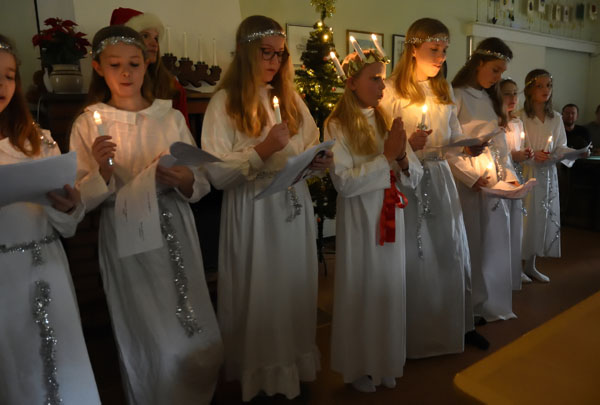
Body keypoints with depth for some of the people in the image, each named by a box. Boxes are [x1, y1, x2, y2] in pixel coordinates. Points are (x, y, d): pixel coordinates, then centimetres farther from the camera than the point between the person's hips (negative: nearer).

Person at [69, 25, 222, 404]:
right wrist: (103, 172, -21)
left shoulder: (171, 117, 4)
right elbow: (81, 199, -3)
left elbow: (203, 184, 5)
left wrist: (185, 180, -16)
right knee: (151, 341, 5)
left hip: (175, 233, 2)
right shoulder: (89, 124, 0)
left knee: (198, 339, 8)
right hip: (127, 240, -2)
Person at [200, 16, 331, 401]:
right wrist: (263, 150, -22)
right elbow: (217, 174, -13)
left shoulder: (291, 98, 11)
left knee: (295, 289, 13)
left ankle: (295, 364, 33)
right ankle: (259, 373, 29)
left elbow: (310, 152, 13)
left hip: (295, 207, 5)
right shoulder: (225, 101, -6)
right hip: (253, 212, -4)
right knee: (258, 293, 7)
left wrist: (320, 160, -8)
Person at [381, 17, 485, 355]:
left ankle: (460, 324, 30)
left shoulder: (445, 90, 13)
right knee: (413, 256, 2)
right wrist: (408, 144, -28)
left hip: (441, 177, 6)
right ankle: (414, 334, 21)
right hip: (408, 179, -6)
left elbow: (455, 135, 12)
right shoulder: (393, 90, -7)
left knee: (454, 251, 12)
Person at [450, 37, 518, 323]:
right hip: (466, 187, -7)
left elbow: (499, 146, 19)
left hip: (493, 185, 7)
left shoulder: (489, 101, 18)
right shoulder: (456, 97, -6)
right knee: (470, 247, -1)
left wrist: (509, 176, 6)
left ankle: (490, 305, 26)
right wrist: (473, 178, -15)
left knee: (493, 243, 11)